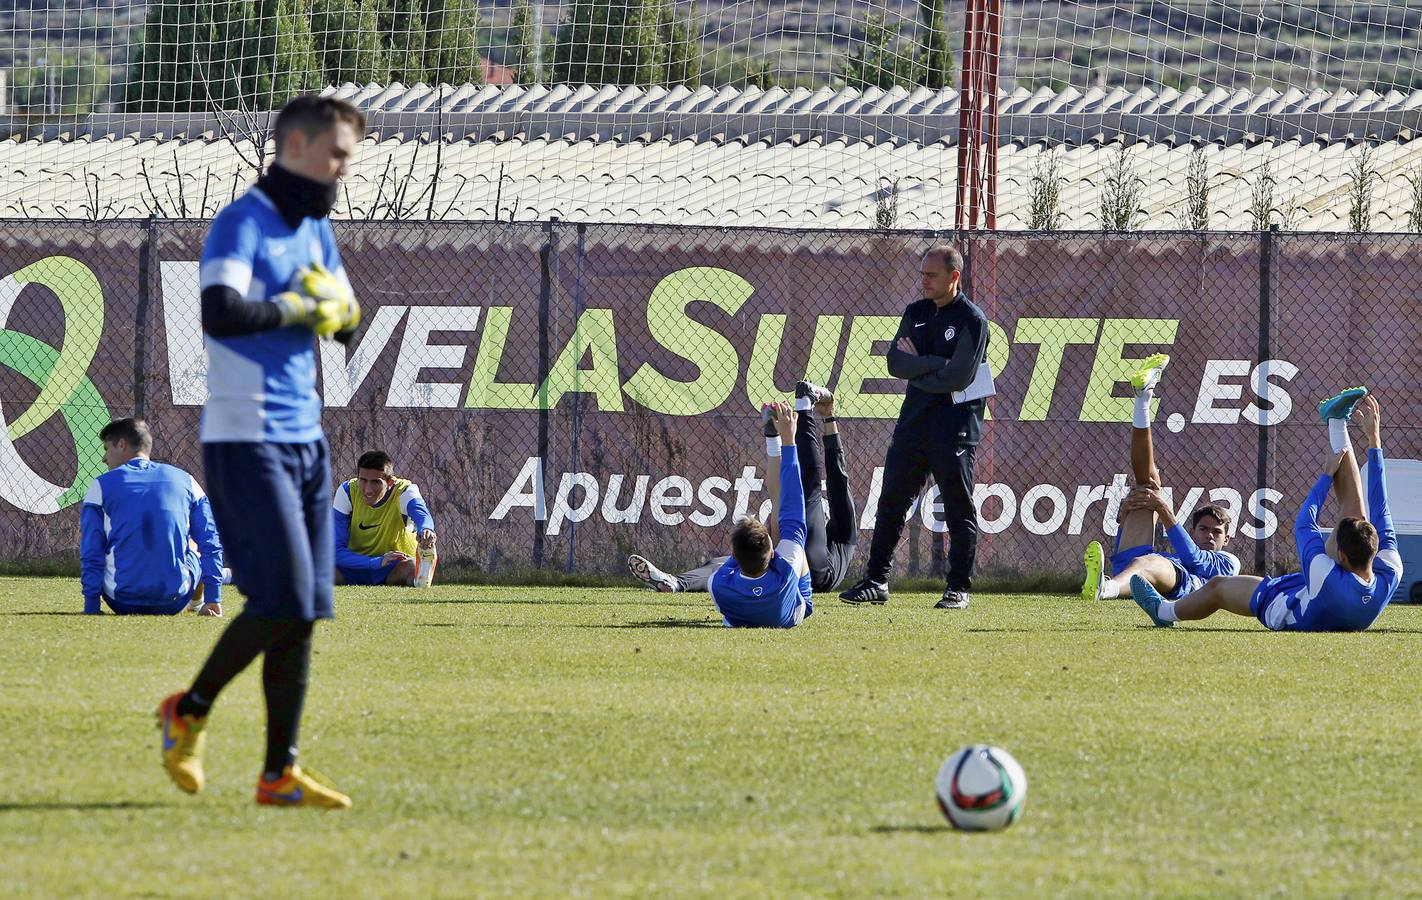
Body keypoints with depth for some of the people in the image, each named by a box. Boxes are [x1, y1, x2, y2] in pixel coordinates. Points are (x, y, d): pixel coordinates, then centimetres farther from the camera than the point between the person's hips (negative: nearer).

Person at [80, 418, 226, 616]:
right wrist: (213, 600, 9)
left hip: (123, 604, -3)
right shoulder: (184, 480, 8)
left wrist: (91, 608, 0)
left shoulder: (101, 485, 2)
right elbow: (211, 544, 6)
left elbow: (91, 554, -2)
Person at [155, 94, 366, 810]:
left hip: (305, 439, 8)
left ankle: (280, 773, 7)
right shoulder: (243, 223, -11)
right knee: (283, 601, -13)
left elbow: (348, 322, 20)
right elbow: (221, 314, -26)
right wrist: (299, 305, -15)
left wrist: (335, 306, -2)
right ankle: (189, 712, 7)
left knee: (303, 613, 4)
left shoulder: (316, 229, 17)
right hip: (246, 441, -8)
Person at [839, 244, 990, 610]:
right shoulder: (916, 313, 12)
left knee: (959, 509, -2)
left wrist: (916, 366, -5)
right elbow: (895, 362, 1)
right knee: (891, 502, 5)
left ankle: (958, 589, 3)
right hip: (913, 421, 6)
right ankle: (876, 581, 10)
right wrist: (935, 364, -12)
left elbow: (958, 377, -17)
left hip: (954, 425, -6)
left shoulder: (971, 320, -7)